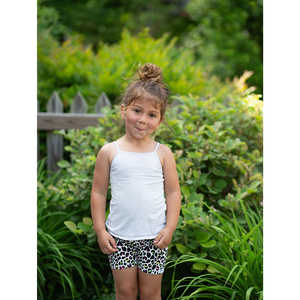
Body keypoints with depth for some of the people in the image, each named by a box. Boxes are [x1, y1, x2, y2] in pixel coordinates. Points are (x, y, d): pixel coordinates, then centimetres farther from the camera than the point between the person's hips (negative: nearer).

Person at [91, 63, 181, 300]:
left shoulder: (163, 153, -2)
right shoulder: (109, 152, -3)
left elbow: (173, 192, 2)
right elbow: (98, 192, 1)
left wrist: (170, 228, -5)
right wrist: (100, 230, -2)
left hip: (154, 237, 0)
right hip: (119, 237, 0)